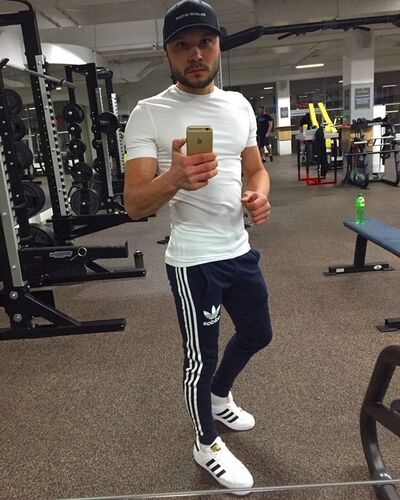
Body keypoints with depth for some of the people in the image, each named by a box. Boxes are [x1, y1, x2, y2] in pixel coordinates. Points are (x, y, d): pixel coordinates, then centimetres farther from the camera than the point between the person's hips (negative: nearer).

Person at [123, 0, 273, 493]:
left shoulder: (239, 104, 6)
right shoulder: (149, 113, -13)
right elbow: (134, 205, -18)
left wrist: (260, 193, -9)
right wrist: (174, 179, -40)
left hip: (241, 249, 7)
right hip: (194, 261, -7)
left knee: (257, 334, 24)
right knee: (201, 356, 9)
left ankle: (219, 397, 54)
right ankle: (206, 445, 38)